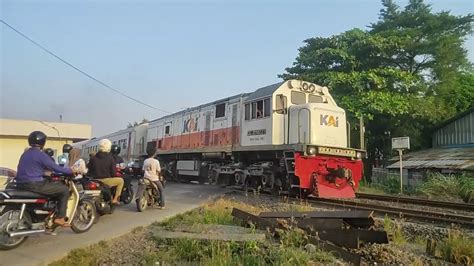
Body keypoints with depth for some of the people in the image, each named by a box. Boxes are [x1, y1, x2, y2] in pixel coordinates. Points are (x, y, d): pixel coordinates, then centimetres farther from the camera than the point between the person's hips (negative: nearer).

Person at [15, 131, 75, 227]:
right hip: (34, 185, -9)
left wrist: (48, 171, 34)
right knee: (64, 189, -2)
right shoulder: (40, 154, -12)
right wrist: (71, 170, 0)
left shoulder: (25, 153, 16)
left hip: (21, 184, 9)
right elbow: (55, 168, -12)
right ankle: (60, 218, -4)